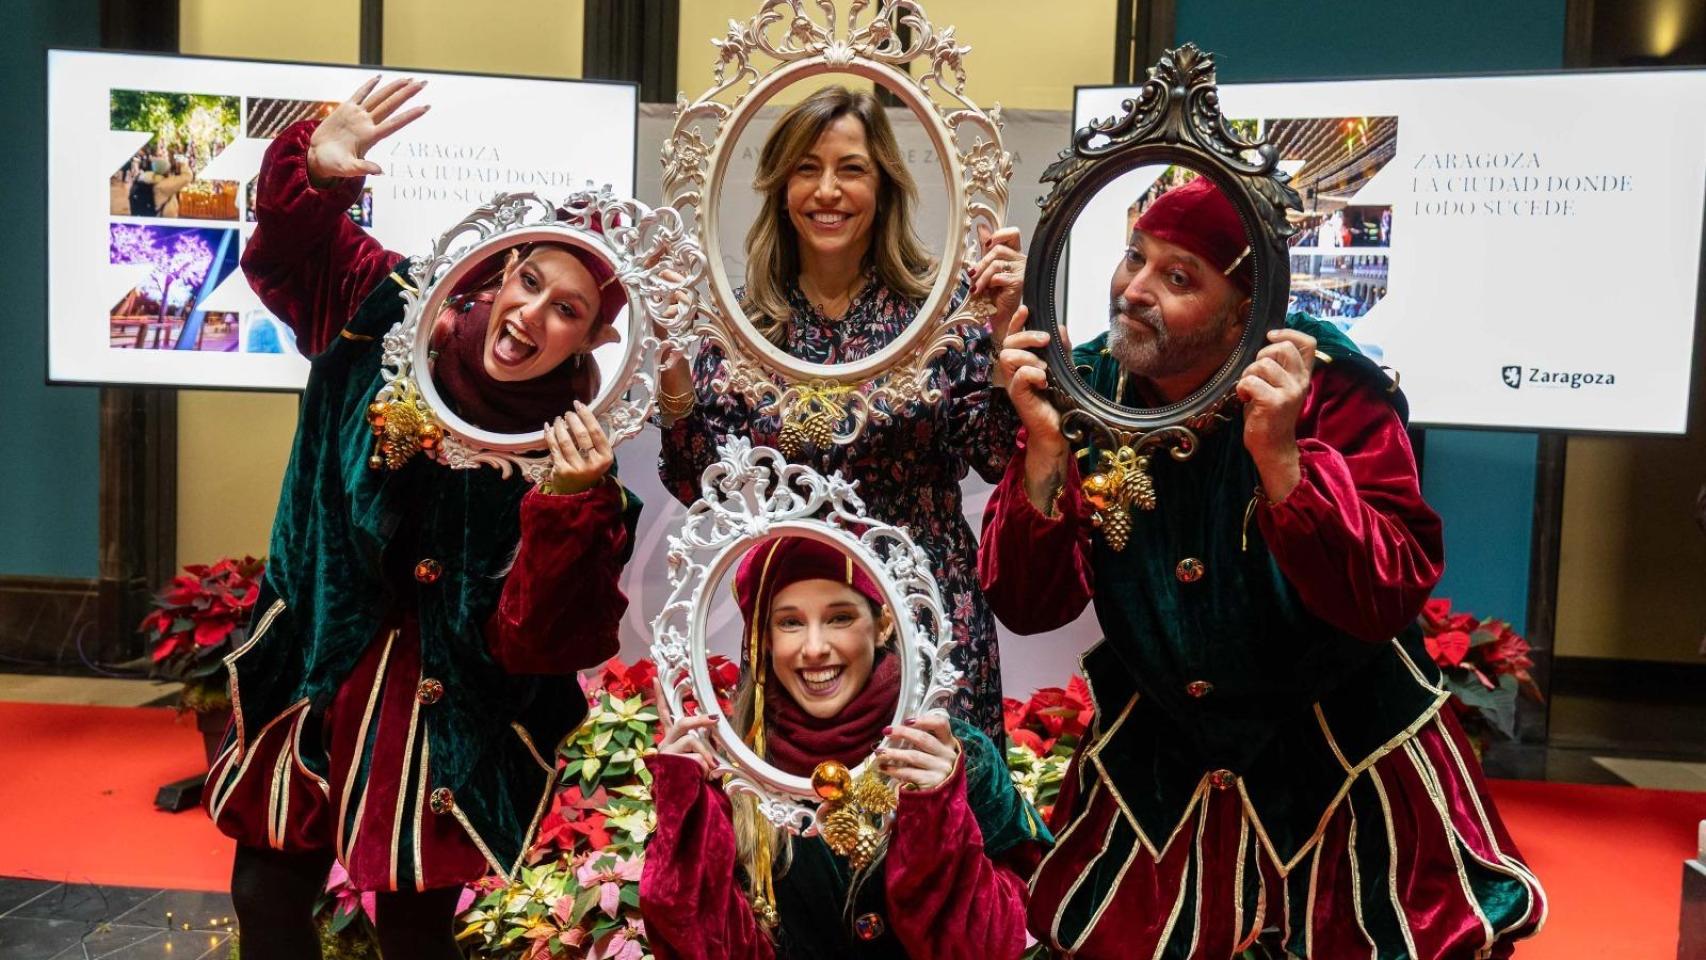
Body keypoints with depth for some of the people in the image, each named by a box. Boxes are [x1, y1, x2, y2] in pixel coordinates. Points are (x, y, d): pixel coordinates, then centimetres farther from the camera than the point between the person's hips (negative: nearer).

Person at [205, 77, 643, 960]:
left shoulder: (576, 459, -20)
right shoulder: (394, 323, -10)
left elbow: (539, 642, -24)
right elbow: (290, 250, 3)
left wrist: (572, 504, -39)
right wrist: (314, 174, -19)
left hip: (440, 714, -3)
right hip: (316, 677, 4)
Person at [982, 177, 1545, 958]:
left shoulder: (1333, 389, -20)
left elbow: (1387, 602, -27)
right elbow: (1028, 608, -16)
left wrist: (1281, 455, -39)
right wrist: (1046, 446, -30)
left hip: (1341, 755, -2)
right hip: (1158, 762, 3)